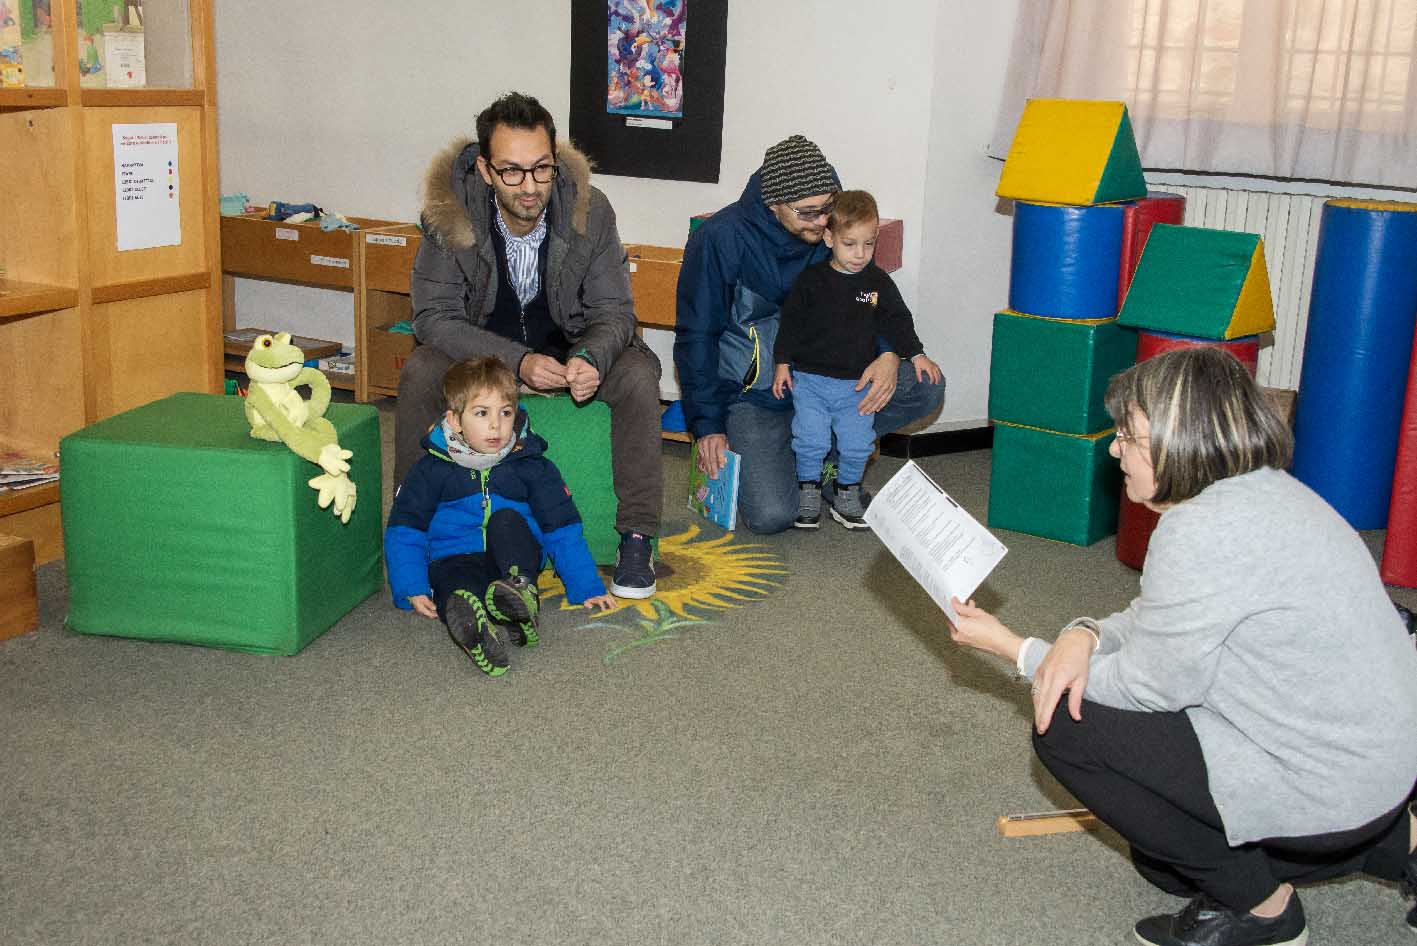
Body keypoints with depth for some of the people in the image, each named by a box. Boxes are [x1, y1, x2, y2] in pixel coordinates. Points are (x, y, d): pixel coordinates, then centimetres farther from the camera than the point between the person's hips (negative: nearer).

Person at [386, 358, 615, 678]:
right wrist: (412, 589, -9)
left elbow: (562, 531, 8)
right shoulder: (433, 469, 6)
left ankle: (521, 592, -54)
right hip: (456, 558, -1)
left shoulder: (532, 467, 7)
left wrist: (588, 588, 2)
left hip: (513, 557, 1)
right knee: (453, 583, -36)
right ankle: (477, 630, -69)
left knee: (506, 519, -29)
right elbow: (404, 533, 5)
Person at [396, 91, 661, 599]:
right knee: (419, 373, -29)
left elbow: (612, 309, -14)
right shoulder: (450, 213, -23)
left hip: (572, 348, 1)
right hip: (481, 346, 0)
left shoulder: (588, 209, -21)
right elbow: (434, 315, -22)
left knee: (638, 373, -28)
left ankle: (637, 537, -17)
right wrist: (517, 361, -36)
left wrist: (589, 358, -38)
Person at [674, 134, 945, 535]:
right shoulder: (719, 239, -17)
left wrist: (888, 355, -15)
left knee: (925, 387, -16)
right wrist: (707, 426, -13)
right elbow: (696, 336, -10)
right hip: (753, 393, -5)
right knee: (771, 515, -23)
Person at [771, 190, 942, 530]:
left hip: (856, 384, 2)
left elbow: (897, 321, 8)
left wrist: (916, 355, -2)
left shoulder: (879, 283, 2)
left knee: (858, 444, -2)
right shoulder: (811, 280, -3)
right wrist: (783, 363, -1)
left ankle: (847, 495, 18)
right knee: (811, 440, -10)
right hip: (810, 378, -2)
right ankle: (808, 492, 12)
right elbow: (791, 322, 3)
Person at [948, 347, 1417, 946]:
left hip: (1321, 782, -10)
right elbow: (1159, 618, 10)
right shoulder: (1264, 490, 5)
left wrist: (1012, 649, -8)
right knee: (1161, 860, 26)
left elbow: (1148, 686, -18)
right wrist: (1085, 635, -11)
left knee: (1064, 726, -11)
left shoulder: (1204, 531, -27)